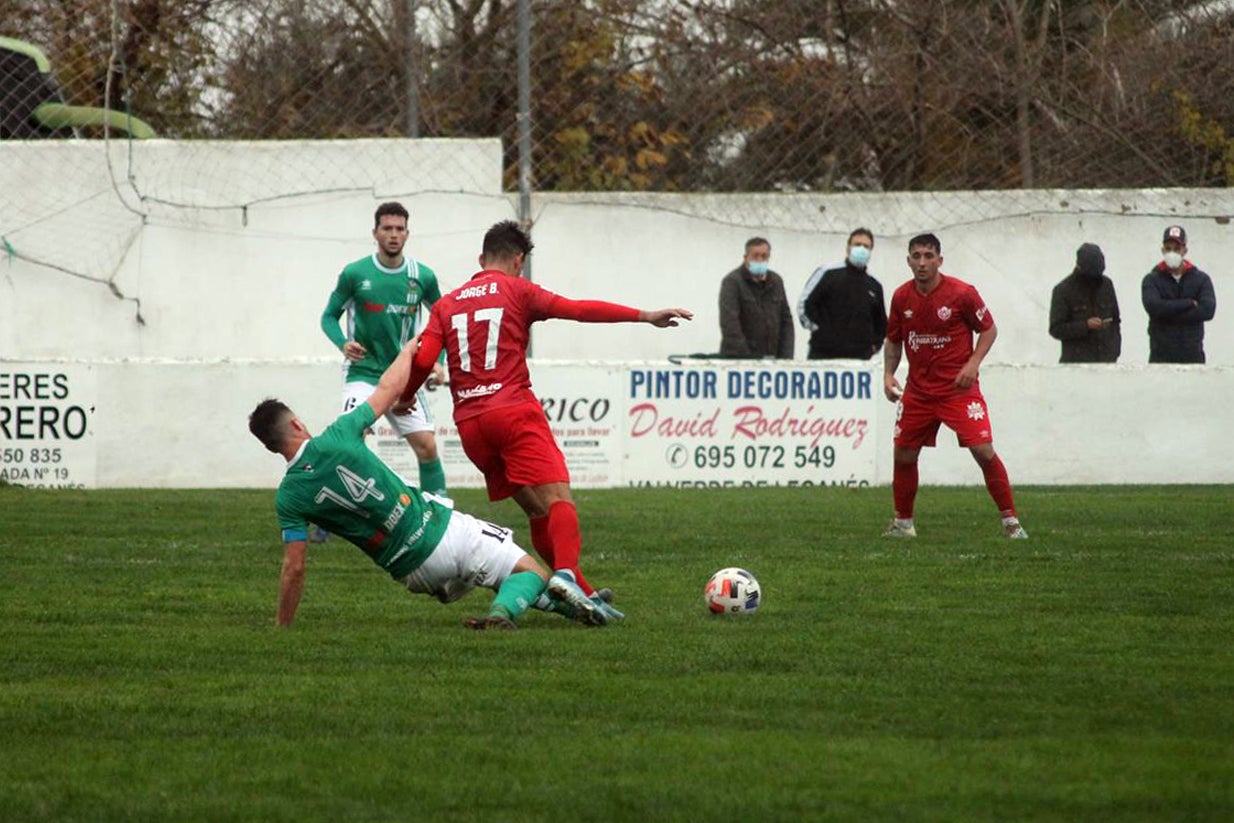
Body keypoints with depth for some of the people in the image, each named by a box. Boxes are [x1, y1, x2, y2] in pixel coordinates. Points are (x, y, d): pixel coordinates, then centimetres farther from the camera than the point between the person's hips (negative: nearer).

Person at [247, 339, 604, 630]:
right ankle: (504, 609, -27)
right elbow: (388, 388, 4)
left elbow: (294, 568, -8)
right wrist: (412, 347, 23)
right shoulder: (337, 438, -9)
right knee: (530, 572, 7)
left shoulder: (289, 499, -6)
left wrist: (281, 630, 4)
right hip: (443, 528, -2)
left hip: (414, 572, 2)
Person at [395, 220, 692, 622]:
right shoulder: (517, 291, 5)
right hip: (514, 411, -5)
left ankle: (582, 593, 11)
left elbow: (421, 360, 5)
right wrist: (645, 316, -7)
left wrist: (404, 399, 23)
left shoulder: (446, 305, 16)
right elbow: (580, 310, -5)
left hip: (469, 422, 5)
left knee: (537, 509, 12)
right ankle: (565, 572, -41)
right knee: (558, 497, -15)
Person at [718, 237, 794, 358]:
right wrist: (743, 356, -23)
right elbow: (729, 324, -16)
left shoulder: (776, 282, 13)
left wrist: (786, 356, 2)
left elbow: (786, 321, 14)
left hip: (771, 359, 5)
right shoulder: (732, 281, -6)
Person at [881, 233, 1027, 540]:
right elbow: (893, 340, 15)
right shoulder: (901, 297, 1)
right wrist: (888, 374, 0)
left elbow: (989, 330, -1)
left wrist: (973, 363, -14)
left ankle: (1010, 521, -4)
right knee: (903, 454, 4)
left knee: (984, 451, -13)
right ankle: (903, 523, 22)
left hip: (959, 387, -4)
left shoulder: (961, 293, -11)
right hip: (918, 391, 4)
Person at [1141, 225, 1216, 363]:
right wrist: (1189, 303, -9)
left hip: (1192, 356, 1)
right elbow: (1153, 307, -13)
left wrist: (1169, 314, -10)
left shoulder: (1201, 279, 9)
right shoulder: (1152, 280, 6)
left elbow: (1208, 310, -7)